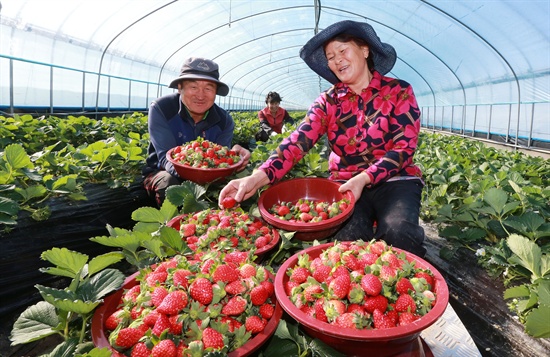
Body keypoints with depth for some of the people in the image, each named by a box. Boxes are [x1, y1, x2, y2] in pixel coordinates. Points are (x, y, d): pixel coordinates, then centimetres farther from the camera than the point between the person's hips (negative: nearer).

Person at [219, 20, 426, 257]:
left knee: (398, 232, -30)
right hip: (345, 184, 1)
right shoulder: (328, 101, 5)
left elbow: (404, 146, -8)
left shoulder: (399, 92, 1)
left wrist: (364, 178, -25)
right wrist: (259, 177, -30)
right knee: (347, 237, -29)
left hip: (394, 180, 0)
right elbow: (298, 141, -12)